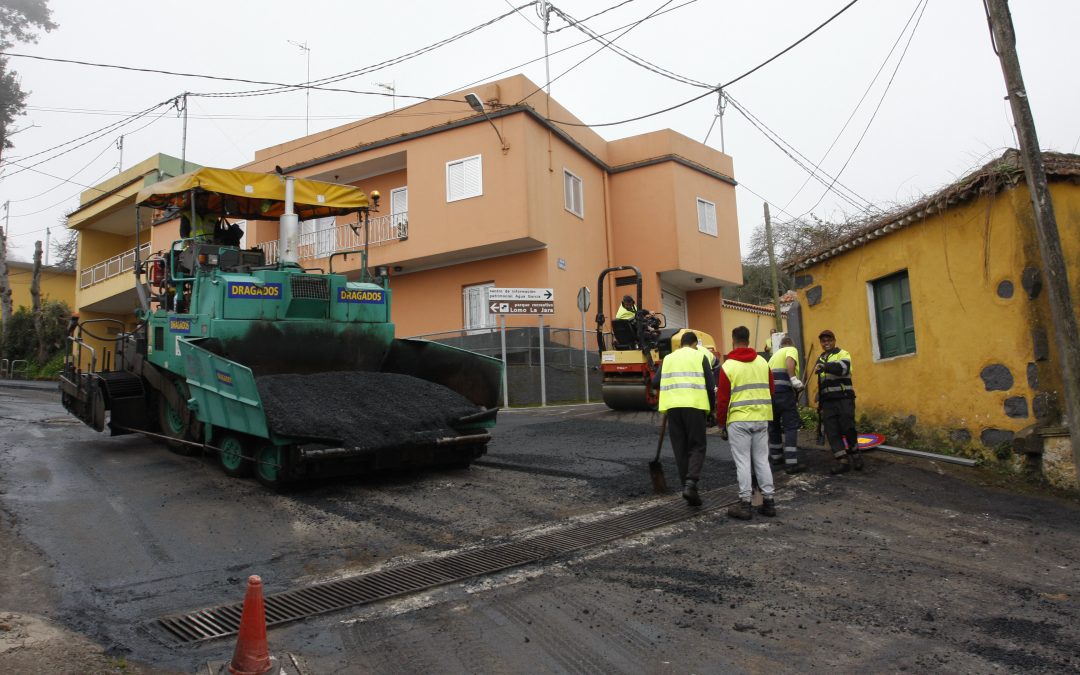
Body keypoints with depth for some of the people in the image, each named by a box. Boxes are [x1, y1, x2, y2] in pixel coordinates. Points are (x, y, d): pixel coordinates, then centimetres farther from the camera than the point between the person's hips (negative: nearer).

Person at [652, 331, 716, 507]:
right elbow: (710, 386, 2)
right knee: (697, 447, 4)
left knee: (680, 449, 10)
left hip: (672, 406, 3)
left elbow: (655, 382, 8)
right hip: (694, 406, -3)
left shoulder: (668, 358, 16)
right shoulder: (700, 357, 7)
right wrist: (712, 409, 12)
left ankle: (687, 486, 11)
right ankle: (690, 484, -14)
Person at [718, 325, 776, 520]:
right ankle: (769, 501, 14)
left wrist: (721, 424, 3)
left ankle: (745, 504, 1)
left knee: (743, 462, 0)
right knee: (762, 460, 11)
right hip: (762, 419, 4)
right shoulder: (762, 362, 8)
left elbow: (722, 399, -5)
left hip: (738, 421, -4)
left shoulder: (728, 366, -6)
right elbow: (771, 391, 12)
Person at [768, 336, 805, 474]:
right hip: (784, 391, -7)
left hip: (770, 392, 7)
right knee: (790, 426, -3)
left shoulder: (774, 355, 29)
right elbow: (790, 361, -16)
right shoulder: (791, 349, 9)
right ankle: (791, 463, -7)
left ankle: (776, 457, 29)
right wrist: (794, 379, -22)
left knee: (774, 425, 19)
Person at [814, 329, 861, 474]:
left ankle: (855, 455, 15)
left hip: (843, 398, -5)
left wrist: (824, 366, -38)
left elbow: (842, 367, -23)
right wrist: (820, 401, 21)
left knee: (847, 428, -6)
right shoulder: (820, 359, 21)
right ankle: (842, 461, -3)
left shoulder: (842, 354, 1)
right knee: (831, 430, -4)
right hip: (827, 401, 5)